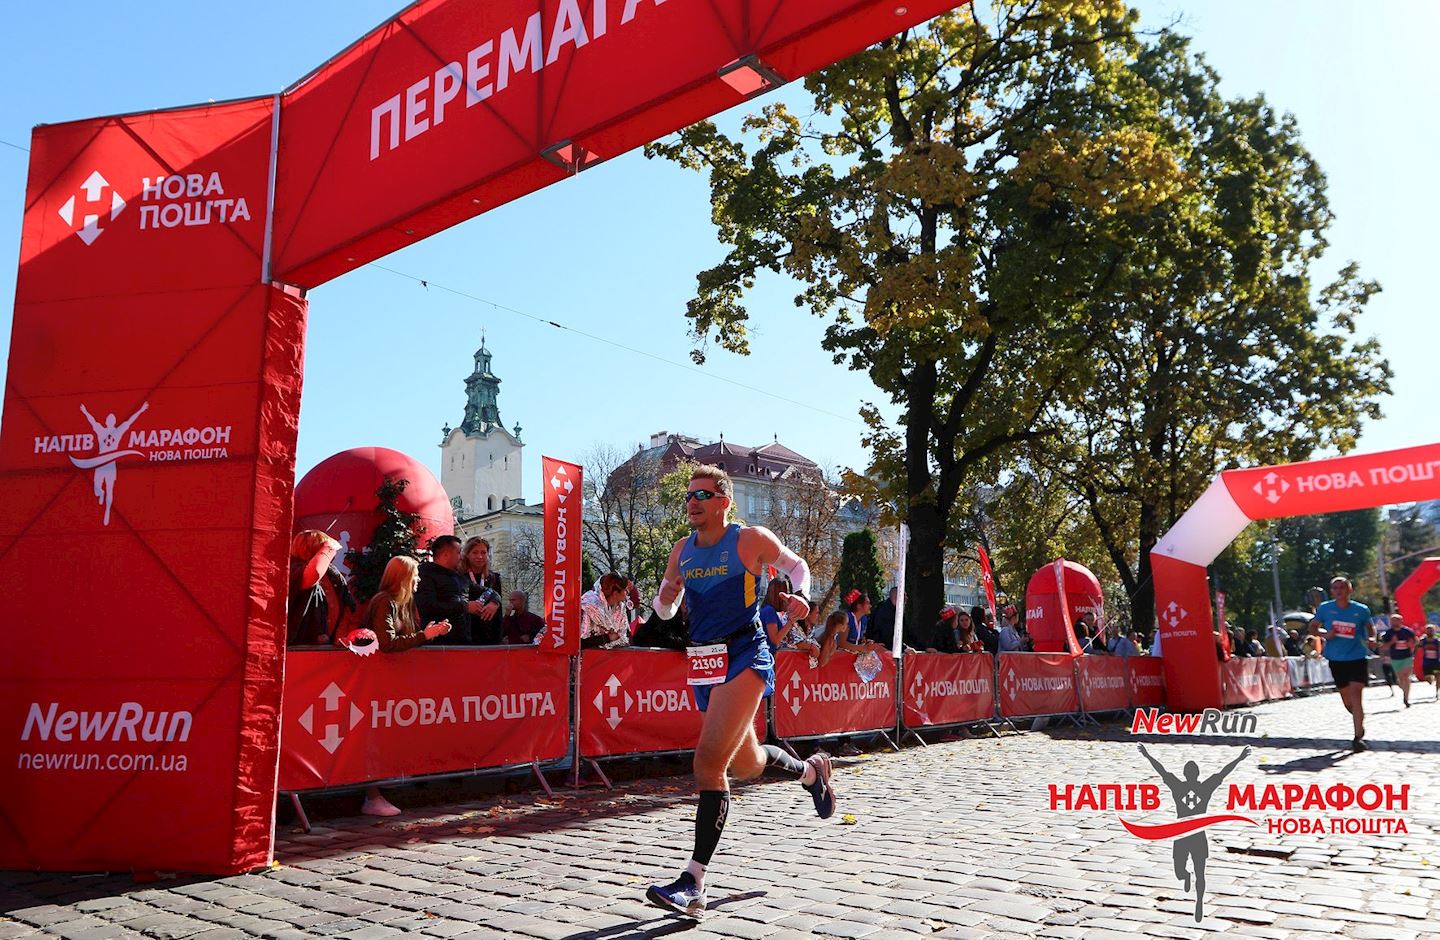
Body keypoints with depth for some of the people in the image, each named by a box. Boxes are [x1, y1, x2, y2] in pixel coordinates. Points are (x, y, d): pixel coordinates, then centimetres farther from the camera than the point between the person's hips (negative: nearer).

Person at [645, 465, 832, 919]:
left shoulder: (751, 539, -5)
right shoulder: (682, 550, 9)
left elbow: (796, 565, 11)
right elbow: (664, 609, 17)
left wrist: (800, 597, -9)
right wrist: (666, 596, -6)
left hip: (744, 657, -7)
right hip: (704, 663, 7)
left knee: (709, 762, -20)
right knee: (744, 764, 19)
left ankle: (693, 882, -16)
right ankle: (811, 770, 50)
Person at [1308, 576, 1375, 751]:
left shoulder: (1361, 610, -4)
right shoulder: (1325, 608, -3)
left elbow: (1369, 628, 14)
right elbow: (1312, 628, 7)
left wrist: (1370, 639, -5)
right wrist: (1324, 634, -12)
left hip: (1357, 657, -2)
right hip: (1336, 659, 2)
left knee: (1356, 694, -15)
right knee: (1346, 698, 14)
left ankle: (1358, 737, -12)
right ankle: (1360, 723, 42)